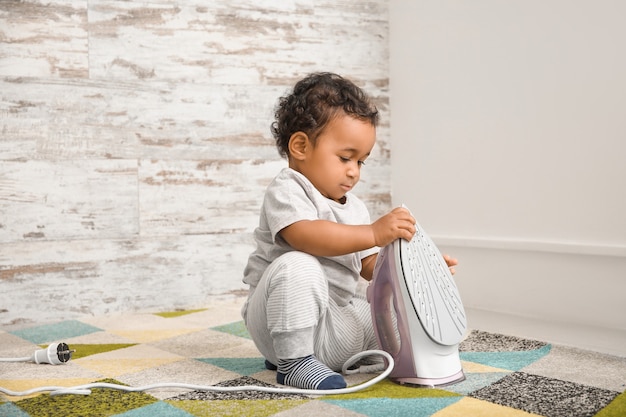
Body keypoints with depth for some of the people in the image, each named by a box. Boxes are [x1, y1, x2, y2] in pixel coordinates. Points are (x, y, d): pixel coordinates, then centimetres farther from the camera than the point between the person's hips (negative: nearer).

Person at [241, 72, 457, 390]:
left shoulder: (354, 208, 13)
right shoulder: (286, 191, -13)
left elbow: (369, 264, 15)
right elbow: (305, 236, -34)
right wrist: (374, 233, -39)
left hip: (337, 322, 9)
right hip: (291, 318, -9)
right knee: (297, 265, -34)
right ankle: (292, 359, -19)